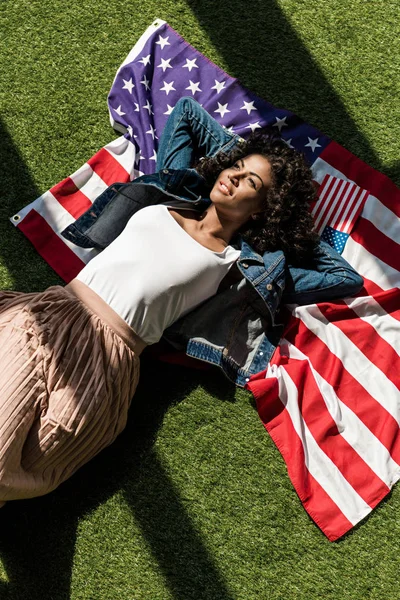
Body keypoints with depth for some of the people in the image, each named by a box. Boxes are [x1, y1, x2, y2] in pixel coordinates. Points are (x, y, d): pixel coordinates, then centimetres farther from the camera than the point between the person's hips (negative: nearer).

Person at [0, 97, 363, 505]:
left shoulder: (247, 266, 4)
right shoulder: (173, 194, 16)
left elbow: (348, 278, 8)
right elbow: (186, 109, 28)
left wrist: (297, 235, 13)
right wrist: (238, 149, 28)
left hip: (108, 356, -4)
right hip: (50, 314, 5)